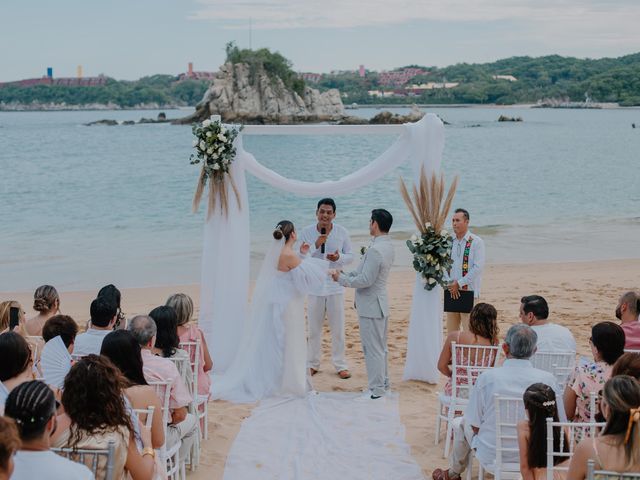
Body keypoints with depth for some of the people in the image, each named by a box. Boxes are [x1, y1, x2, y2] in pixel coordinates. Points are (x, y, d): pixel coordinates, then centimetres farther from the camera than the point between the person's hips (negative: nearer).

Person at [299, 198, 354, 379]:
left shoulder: (342, 232, -5)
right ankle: (312, 364, 23)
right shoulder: (306, 232, -7)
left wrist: (339, 258, -18)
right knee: (314, 329, 10)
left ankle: (340, 365, 19)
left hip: (335, 286, 0)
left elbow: (350, 256, 3)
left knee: (338, 329, 7)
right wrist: (316, 246, -23)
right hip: (314, 287, 0)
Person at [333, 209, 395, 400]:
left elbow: (365, 280, -25)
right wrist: (346, 275, 7)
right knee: (380, 347, 20)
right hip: (380, 304, 10)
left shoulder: (375, 250, -25)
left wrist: (341, 279, -13)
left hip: (370, 306, -10)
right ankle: (383, 382, 33)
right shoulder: (388, 247, 6)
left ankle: (376, 390, 9)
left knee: (373, 349, 0)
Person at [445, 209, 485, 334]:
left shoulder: (476, 242, -5)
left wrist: (459, 283, -13)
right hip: (451, 291, 5)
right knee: (451, 331, 8)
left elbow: (478, 267, -12)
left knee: (469, 330, -7)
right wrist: (450, 284, -5)